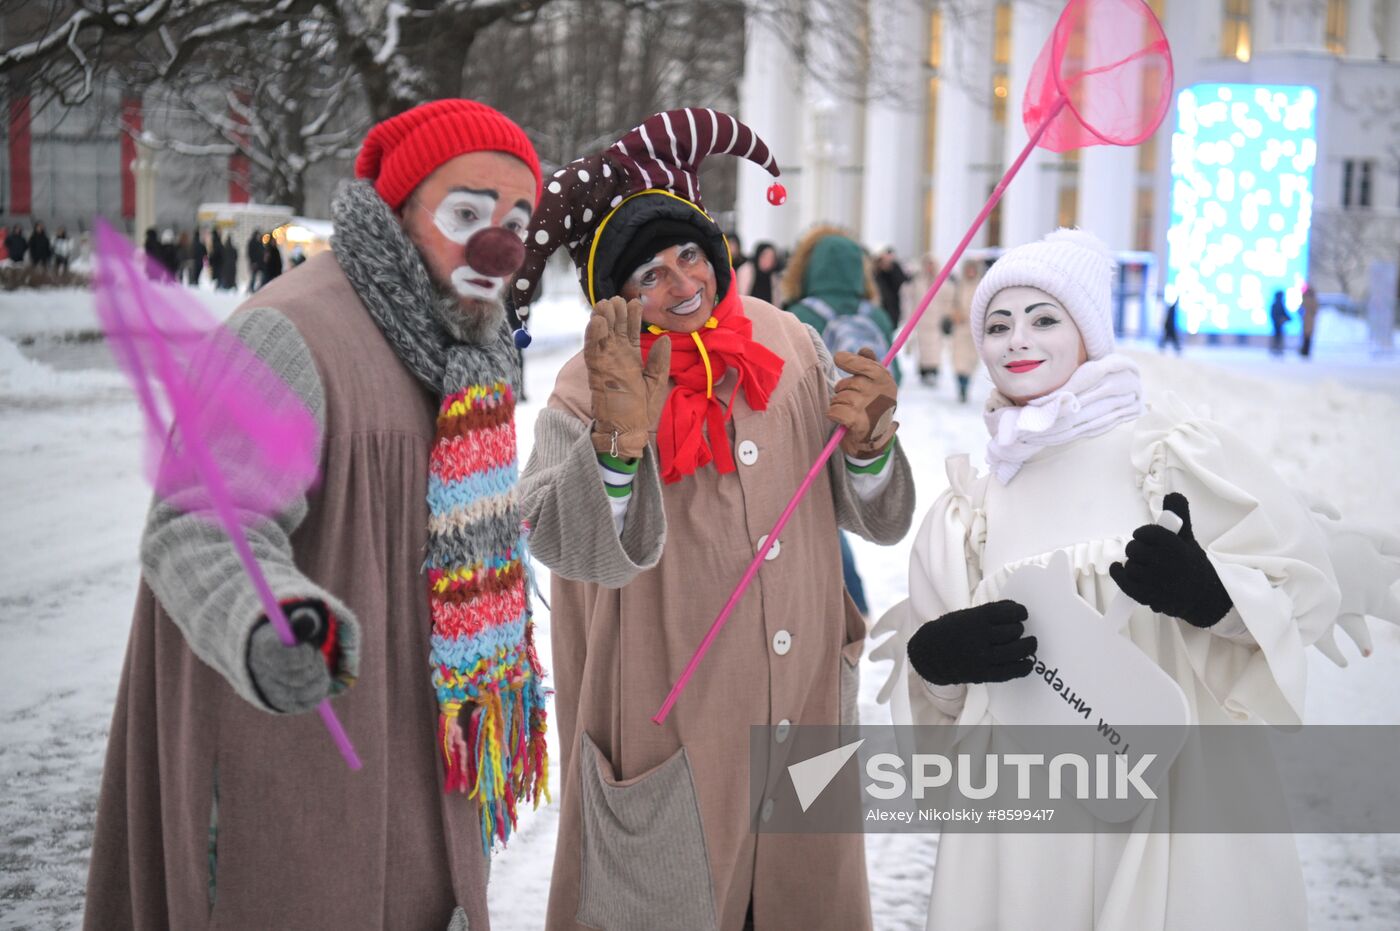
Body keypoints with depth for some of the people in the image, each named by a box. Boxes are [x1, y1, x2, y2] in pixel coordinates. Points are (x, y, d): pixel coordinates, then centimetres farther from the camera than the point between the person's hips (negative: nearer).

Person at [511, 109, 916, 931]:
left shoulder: (793, 350, -2)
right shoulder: (589, 397, -15)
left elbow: (883, 523, 0)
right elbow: (573, 547, -35)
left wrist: (868, 444, -21)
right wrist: (618, 439, -53)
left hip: (806, 722, 4)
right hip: (669, 748, -4)